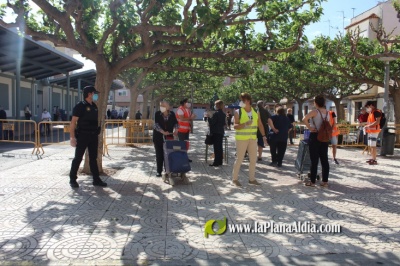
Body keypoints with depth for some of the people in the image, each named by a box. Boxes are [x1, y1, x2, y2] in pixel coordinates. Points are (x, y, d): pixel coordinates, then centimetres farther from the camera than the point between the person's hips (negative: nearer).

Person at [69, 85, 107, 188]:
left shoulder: (94, 106, 11)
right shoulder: (80, 106, -11)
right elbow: (73, 122, -14)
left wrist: (97, 133, 13)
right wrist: (72, 137, -20)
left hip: (93, 136, 7)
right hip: (82, 136, -7)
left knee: (93, 158, 11)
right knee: (78, 158, 2)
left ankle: (96, 179, 17)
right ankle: (72, 179, 14)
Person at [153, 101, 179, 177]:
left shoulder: (172, 114, 0)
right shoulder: (157, 114, -6)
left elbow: (175, 123, 8)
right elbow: (156, 124, -15)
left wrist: (175, 130, -13)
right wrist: (163, 132, -28)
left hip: (169, 137, 1)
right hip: (158, 137, -1)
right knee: (159, 154, 2)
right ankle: (159, 171, 10)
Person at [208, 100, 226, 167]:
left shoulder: (216, 114, -15)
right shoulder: (224, 114, 10)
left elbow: (212, 122, -15)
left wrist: (208, 117, -3)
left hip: (216, 132, -8)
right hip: (221, 132, 8)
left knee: (216, 147, -6)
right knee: (220, 147, 12)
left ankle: (216, 162, -5)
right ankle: (220, 161, 16)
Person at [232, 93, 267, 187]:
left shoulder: (255, 112, 8)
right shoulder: (238, 112, -6)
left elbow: (260, 124, 12)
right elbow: (235, 126, -14)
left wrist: (264, 136, 4)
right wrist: (245, 124, -29)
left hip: (253, 139, 5)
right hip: (241, 139, -5)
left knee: (253, 159, 9)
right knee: (239, 159, -3)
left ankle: (252, 178, 22)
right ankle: (235, 179, 9)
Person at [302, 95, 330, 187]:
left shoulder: (315, 112, -12)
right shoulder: (327, 113, 7)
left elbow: (304, 119, -27)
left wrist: (309, 127, -16)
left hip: (315, 136, -6)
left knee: (314, 160, -1)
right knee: (324, 159, 9)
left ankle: (312, 181, 5)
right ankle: (325, 181, 14)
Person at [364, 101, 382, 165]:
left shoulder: (377, 112, -11)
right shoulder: (370, 113, 18)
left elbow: (377, 122, -20)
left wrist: (368, 125, -19)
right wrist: (366, 126, 10)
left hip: (374, 131, -10)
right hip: (370, 131, 10)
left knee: (373, 146, -10)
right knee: (370, 146, 12)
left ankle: (374, 160, -6)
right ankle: (372, 158, 20)